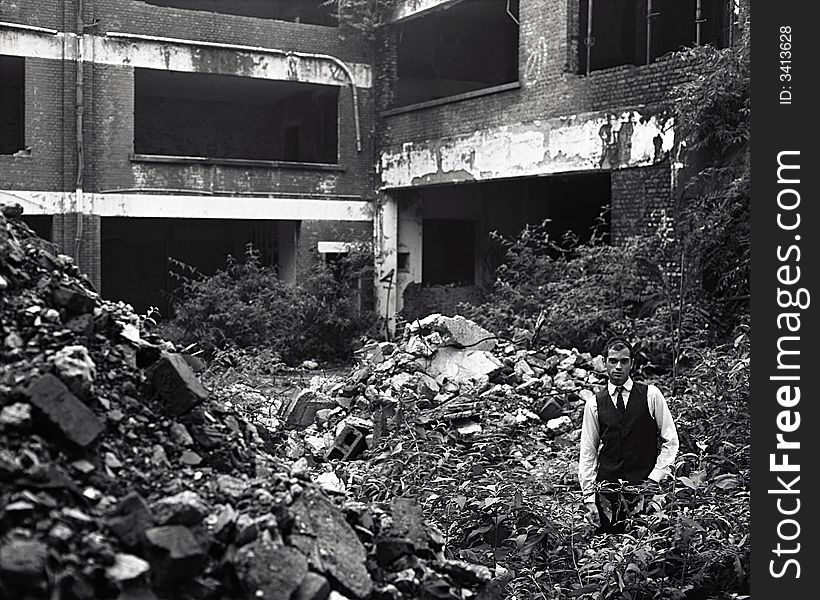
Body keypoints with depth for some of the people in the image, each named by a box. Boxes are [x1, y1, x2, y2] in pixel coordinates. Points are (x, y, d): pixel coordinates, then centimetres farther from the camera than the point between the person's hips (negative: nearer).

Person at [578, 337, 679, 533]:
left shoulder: (651, 395, 3)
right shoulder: (594, 403, 6)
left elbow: (670, 441, 5)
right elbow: (587, 451, 7)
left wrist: (654, 478, -5)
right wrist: (588, 497, 1)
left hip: (645, 488, -1)